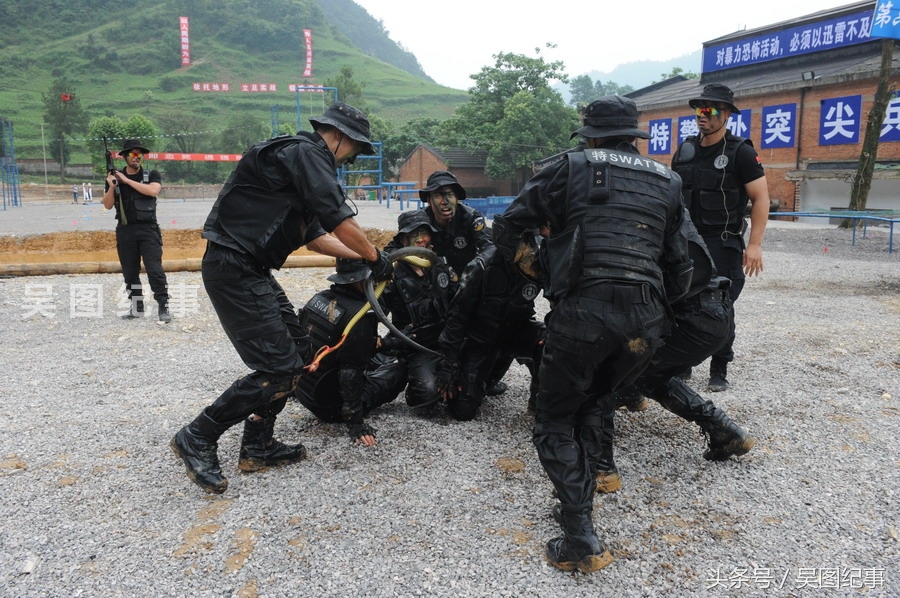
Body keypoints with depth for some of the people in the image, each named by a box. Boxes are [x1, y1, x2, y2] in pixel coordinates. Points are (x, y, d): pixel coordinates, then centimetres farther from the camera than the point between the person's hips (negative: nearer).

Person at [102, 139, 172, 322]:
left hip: (148, 229, -3)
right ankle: (136, 308, 18)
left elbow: (153, 191, -17)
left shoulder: (152, 175, 4)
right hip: (125, 231, 3)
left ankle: (163, 307, -7)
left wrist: (127, 180, -13)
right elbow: (107, 205, 6)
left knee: (155, 270, -11)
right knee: (130, 272, 9)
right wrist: (112, 187, -11)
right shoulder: (114, 177, 9)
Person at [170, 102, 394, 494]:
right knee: (278, 369, -11)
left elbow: (316, 237, 23)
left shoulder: (302, 159, 22)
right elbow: (341, 222, -18)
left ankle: (258, 447, 20)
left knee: (297, 355, 11)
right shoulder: (306, 153, -11)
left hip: (253, 270, 11)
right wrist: (376, 258, -4)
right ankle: (197, 440, 3)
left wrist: (366, 257, 17)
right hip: (234, 270, -11)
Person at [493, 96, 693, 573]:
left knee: (554, 423, 10)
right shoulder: (667, 183, 21)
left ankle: (581, 541, 2)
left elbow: (507, 225, 13)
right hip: (647, 322, 5)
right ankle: (577, 505, 26)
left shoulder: (572, 168, 9)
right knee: (591, 407, 26)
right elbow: (679, 269, 20)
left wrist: (512, 263, 34)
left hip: (583, 312, -4)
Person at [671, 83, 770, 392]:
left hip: (723, 244, -5)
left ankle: (719, 372, 13)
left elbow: (761, 198, -8)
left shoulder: (740, 152, -6)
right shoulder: (685, 149, 10)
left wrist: (754, 244, -15)